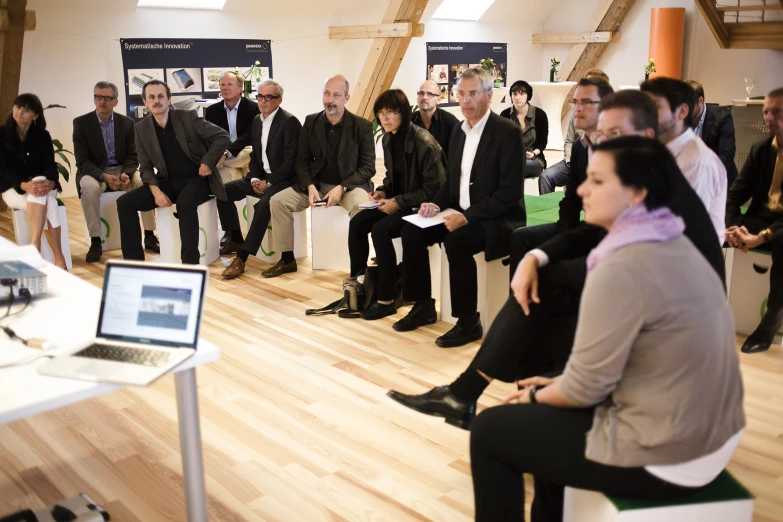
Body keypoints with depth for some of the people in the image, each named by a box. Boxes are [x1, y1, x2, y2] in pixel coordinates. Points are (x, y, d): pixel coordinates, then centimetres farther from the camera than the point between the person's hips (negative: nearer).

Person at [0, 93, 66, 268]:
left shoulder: (43, 136, 4)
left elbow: (50, 165, -6)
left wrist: (50, 183, -31)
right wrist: (24, 185, -33)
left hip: (41, 186, 2)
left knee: (44, 200, -37)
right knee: (46, 203, -34)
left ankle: (34, 247, -39)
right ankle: (59, 259, -40)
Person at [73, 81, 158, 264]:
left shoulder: (127, 123, 1)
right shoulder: (81, 123, -6)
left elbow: (133, 156, 2)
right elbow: (82, 160, -10)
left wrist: (126, 174, -21)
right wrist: (104, 176, -27)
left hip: (121, 170, 2)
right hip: (94, 172, -2)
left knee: (145, 183, -27)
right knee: (89, 187, -36)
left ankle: (149, 236, -15)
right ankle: (95, 242, -25)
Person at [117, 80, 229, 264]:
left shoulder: (188, 118, -7)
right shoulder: (142, 128, 3)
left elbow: (222, 137, -9)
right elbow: (146, 167, 4)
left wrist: (207, 163, -13)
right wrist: (156, 191, -14)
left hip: (195, 180, -4)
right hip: (167, 182, 5)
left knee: (185, 203, -38)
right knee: (125, 202, -14)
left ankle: (190, 264, -32)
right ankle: (134, 261, -8)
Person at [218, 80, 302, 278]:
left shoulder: (289, 122, -14)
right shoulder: (257, 121, 11)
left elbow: (291, 161, -18)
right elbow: (255, 154, 16)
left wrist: (269, 182, -19)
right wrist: (255, 179, -2)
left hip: (283, 179, -8)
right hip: (262, 176, 8)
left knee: (263, 204, -34)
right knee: (224, 191, -6)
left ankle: (241, 258, -31)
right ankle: (236, 240, 8)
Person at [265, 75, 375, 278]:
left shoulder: (362, 126, -8)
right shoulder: (311, 122, 2)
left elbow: (368, 167, -9)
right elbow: (301, 161, 4)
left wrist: (342, 187, -22)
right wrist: (310, 187, -15)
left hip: (350, 184, -4)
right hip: (317, 184, 4)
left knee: (360, 206, -38)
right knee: (277, 201, -12)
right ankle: (287, 260, 1)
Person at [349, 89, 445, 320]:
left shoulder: (424, 143, -21)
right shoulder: (388, 139, 4)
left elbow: (434, 188, -20)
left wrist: (399, 202, -23)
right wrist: (383, 191, -3)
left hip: (420, 206, -8)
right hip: (396, 200, 8)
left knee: (380, 230, -28)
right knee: (357, 224, -11)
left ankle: (387, 300, -16)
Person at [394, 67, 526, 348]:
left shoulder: (508, 132, -14)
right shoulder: (459, 131, 10)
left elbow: (510, 191, -20)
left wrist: (468, 216, -26)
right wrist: (437, 204, -4)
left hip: (499, 220, -7)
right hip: (462, 214, 8)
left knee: (457, 241, -33)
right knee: (412, 230, -9)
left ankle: (469, 322, -17)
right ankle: (423, 306, 5)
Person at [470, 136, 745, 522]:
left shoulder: (622, 268, -23)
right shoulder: (673, 246, 5)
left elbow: (586, 386, -18)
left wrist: (536, 396, 2)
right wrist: (550, 385, 12)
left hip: (665, 457, -9)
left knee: (490, 430, 3)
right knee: (549, 395, 28)